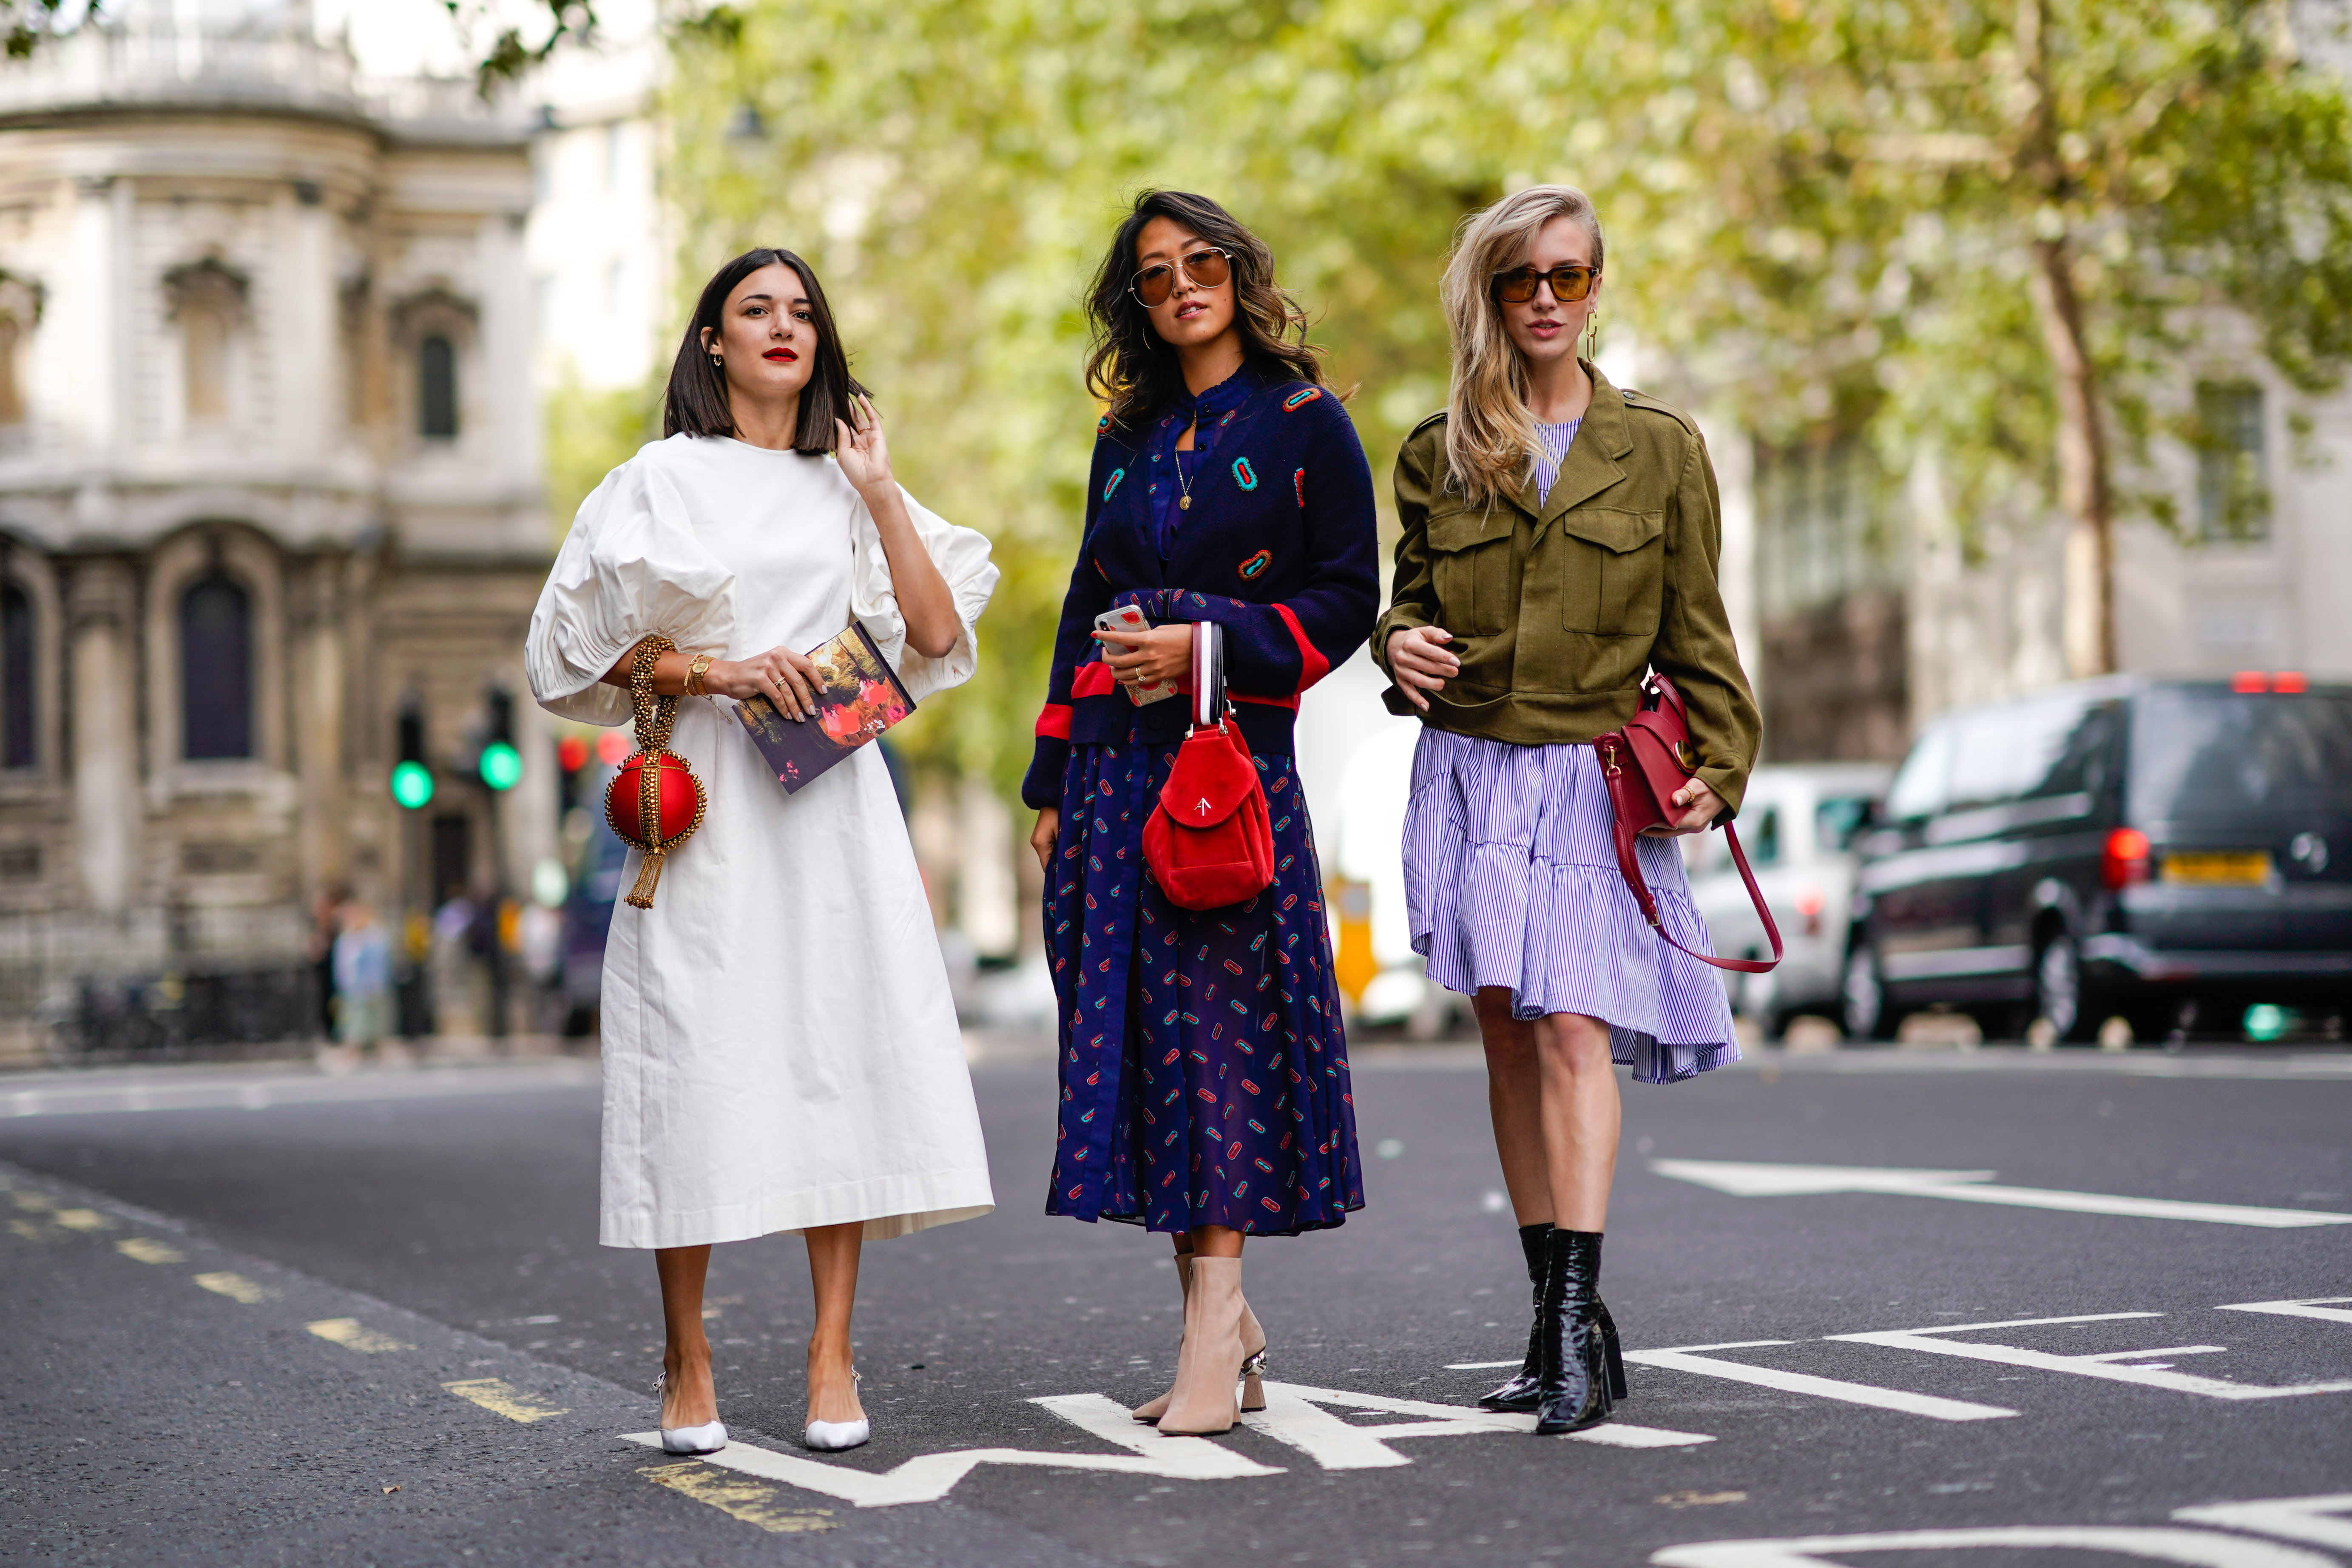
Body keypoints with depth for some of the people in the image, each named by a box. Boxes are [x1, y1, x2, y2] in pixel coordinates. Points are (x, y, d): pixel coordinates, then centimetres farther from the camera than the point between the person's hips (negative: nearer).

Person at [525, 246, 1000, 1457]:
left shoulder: (845, 484, 18)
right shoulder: (666, 477, 7)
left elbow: (938, 633, 9)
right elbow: (603, 651, 1)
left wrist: (879, 493, 6)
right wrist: (723, 671, -12)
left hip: (833, 799, 3)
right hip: (709, 803, -3)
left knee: (839, 1050, -5)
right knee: (700, 1062, -7)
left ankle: (832, 1355, -1)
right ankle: (687, 1364, 2)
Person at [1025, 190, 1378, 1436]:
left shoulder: (1304, 424, 2)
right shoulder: (1128, 438, 18)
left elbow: (1346, 599, -2)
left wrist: (1204, 640, -13)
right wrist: (1053, 779, 15)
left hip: (1233, 750, -5)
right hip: (1114, 760, 6)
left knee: (1217, 1014, -11)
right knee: (1132, 1028, 2)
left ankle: (1212, 1326, -10)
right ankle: (1227, 1323, 9)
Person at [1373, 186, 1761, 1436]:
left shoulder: (1661, 450, 5)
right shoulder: (1439, 453, 9)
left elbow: (1695, 631, 8)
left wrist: (1716, 766, -1)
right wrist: (1399, 640, -3)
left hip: (1595, 779, -3)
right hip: (1468, 768, 3)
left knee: (1573, 1027, -15)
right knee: (1507, 1037, 3)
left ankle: (1575, 1321, -19)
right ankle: (1565, 1321, 10)